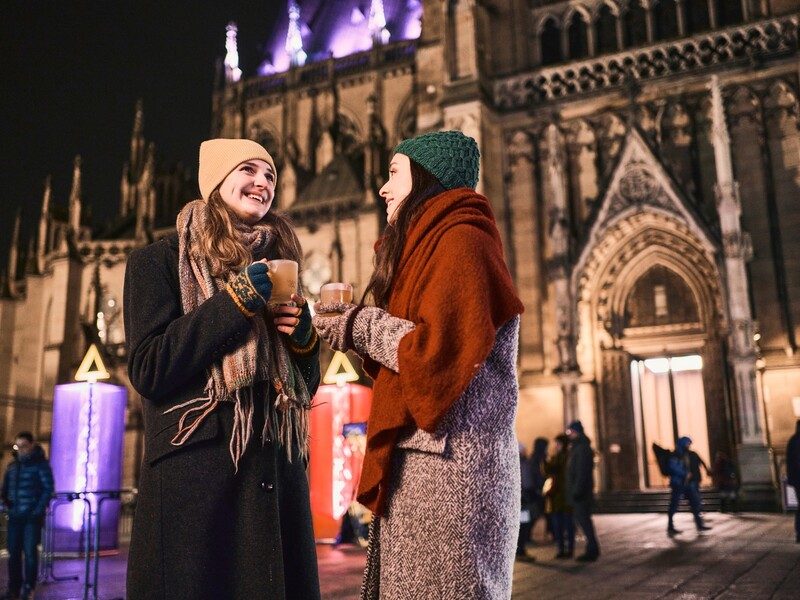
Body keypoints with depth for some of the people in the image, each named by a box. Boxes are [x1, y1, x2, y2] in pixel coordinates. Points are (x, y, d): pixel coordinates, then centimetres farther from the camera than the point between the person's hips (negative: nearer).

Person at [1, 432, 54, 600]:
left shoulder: (40, 464, -3)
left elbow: (48, 488, -7)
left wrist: (39, 509, -13)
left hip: (32, 516, -5)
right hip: (15, 516, 5)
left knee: (30, 552, -3)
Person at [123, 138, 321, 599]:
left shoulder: (275, 272, 17)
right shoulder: (160, 261, 3)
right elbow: (148, 370, -10)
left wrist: (304, 337, -1)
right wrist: (237, 300, -13)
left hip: (277, 473, 5)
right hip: (194, 471, -5)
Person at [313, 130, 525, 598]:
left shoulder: (459, 241, -8)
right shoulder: (432, 244, 21)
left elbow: (439, 350, -20)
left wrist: (363, 329, -8)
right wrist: (356, 325, 7)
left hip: (446, 462, -9)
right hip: (425, 459, 9)